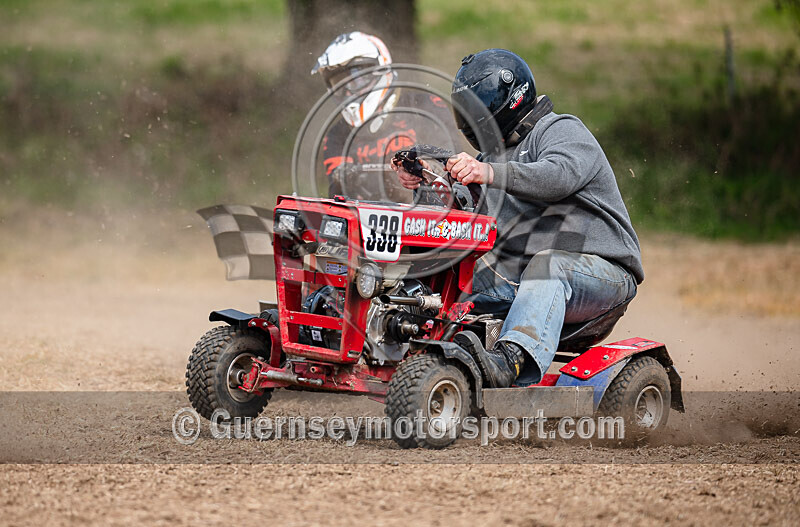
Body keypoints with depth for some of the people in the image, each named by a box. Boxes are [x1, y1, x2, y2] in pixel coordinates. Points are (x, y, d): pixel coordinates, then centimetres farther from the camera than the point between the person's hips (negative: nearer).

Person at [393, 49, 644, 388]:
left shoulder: (562, 130, -1)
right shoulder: (496, 153, 25)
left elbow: (559, 176, -25)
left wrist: (490, 173, -38)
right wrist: (424, 184, -2)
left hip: (602, 272, -8)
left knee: (545, 265, -39)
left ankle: (511, 363, -61)